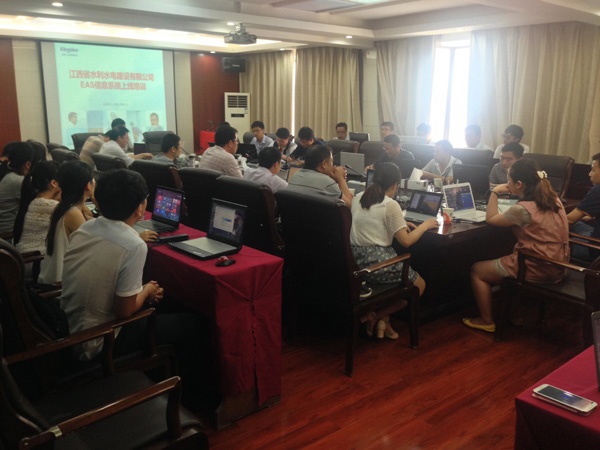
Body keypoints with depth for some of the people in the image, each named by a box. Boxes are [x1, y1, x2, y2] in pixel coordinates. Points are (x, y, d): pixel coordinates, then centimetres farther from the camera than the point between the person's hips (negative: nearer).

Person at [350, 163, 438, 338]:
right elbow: (406, 241, -10)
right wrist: (425, 225, 6)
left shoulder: (358, 198, 10)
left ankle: (382, 320, 17)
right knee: (419, 285, 15)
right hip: (377, 263, -8)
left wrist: (401, 224, 25)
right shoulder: (391, 205, -12)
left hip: (355, 262, 8)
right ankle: (380, 317, 10)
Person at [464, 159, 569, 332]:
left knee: (477, 270, 7)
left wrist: (495, 193, 2)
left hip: (536, 270, -9)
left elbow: (490, 218, -7)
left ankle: (487, 321, 17)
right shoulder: (554, 200, 1)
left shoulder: (522, 209, -23)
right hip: (557, 268, 9)